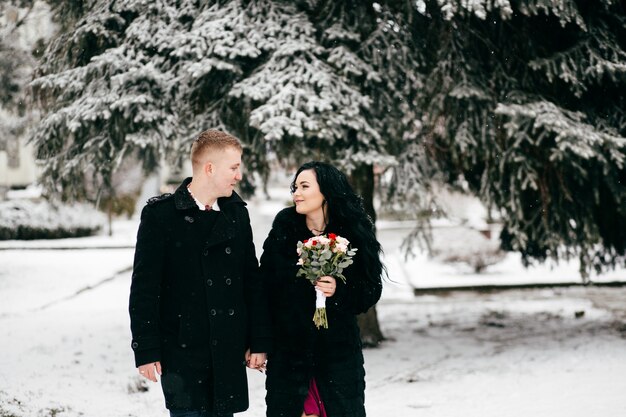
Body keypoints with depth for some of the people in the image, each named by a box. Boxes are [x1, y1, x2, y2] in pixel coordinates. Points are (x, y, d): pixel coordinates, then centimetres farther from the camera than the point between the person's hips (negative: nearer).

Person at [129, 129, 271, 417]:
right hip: (182, 350, -4)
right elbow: (144, 288, -7)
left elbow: (252, 280, 11)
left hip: (228, 350, 4)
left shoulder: (236, 212, 9)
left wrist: (259, 340, 8)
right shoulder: (161, 214, -6)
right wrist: (146, 350, -10)